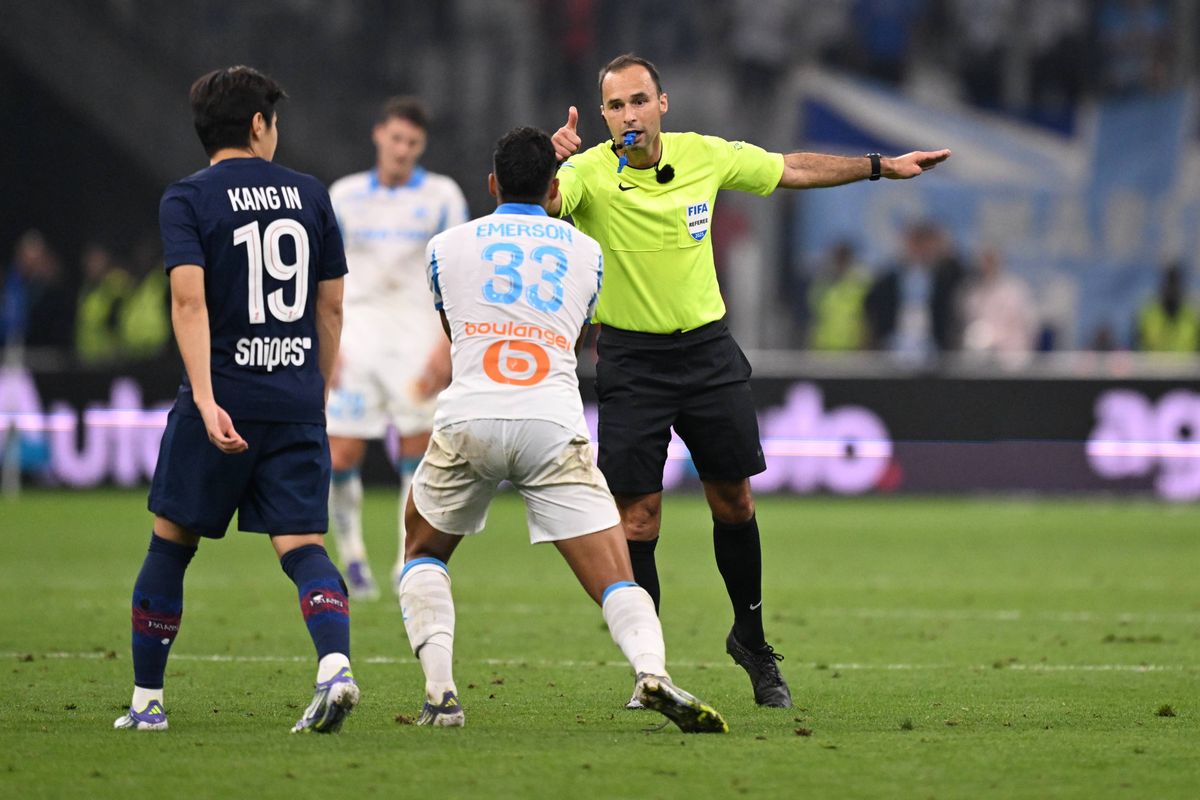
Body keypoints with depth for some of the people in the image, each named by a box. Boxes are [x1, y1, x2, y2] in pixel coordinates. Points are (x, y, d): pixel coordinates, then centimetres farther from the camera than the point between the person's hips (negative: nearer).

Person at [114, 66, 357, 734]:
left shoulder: (188, 199, -2)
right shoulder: (310, 195, 9)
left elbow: (190, 301, -15)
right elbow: (332, 307, 12)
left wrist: (206, 398, -20)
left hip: (222, 400, -2)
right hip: (297, 404, 2)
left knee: (171, 546, 12)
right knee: (303, 546, -1)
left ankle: (146, 700, 17)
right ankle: (335, 665, -27)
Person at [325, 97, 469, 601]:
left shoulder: (442, 197, 4)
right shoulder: (344, 196, 8)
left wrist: (446, 346, -9)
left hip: (417, 333, -1)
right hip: (357, 333, 1)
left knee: (418, 451, -4)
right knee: (342, 455, -7)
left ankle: (411, 565, 6)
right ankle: (351, 555, 11)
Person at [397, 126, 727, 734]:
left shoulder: (447, 246, 17)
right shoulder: (587, 252, 18)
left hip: (468, 417, 0)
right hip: (554, 426, 0)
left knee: (423, 552, 25)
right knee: (616, 581, -2)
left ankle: (440, 691, 5)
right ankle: (652, 670, -33)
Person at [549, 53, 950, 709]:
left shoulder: (705, 156, -3)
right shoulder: (589, 174, -15)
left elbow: (795, 170, 13)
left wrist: (882, 167, 17)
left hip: (706, 348, 3)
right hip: (631, 359, -3)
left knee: (733, 502, 9)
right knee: (637, 516, -6)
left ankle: (751, 640, 30)